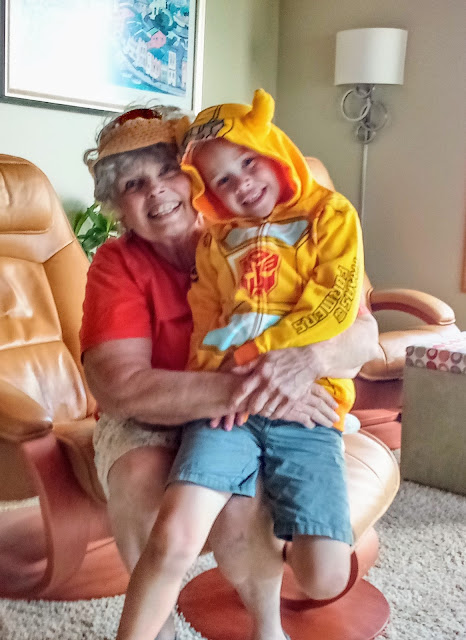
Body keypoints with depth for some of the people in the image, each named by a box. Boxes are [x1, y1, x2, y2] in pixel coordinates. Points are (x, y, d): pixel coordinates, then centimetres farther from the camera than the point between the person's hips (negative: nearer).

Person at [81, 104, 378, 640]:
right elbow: (119, 387, -25)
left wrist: (310, 359, -37)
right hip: (149, 424, 1)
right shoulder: (116, 264, -11)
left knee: (239, 508, -28)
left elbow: (363, 334, -13)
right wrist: (242, 389, -35)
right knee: (140, 482, -30)